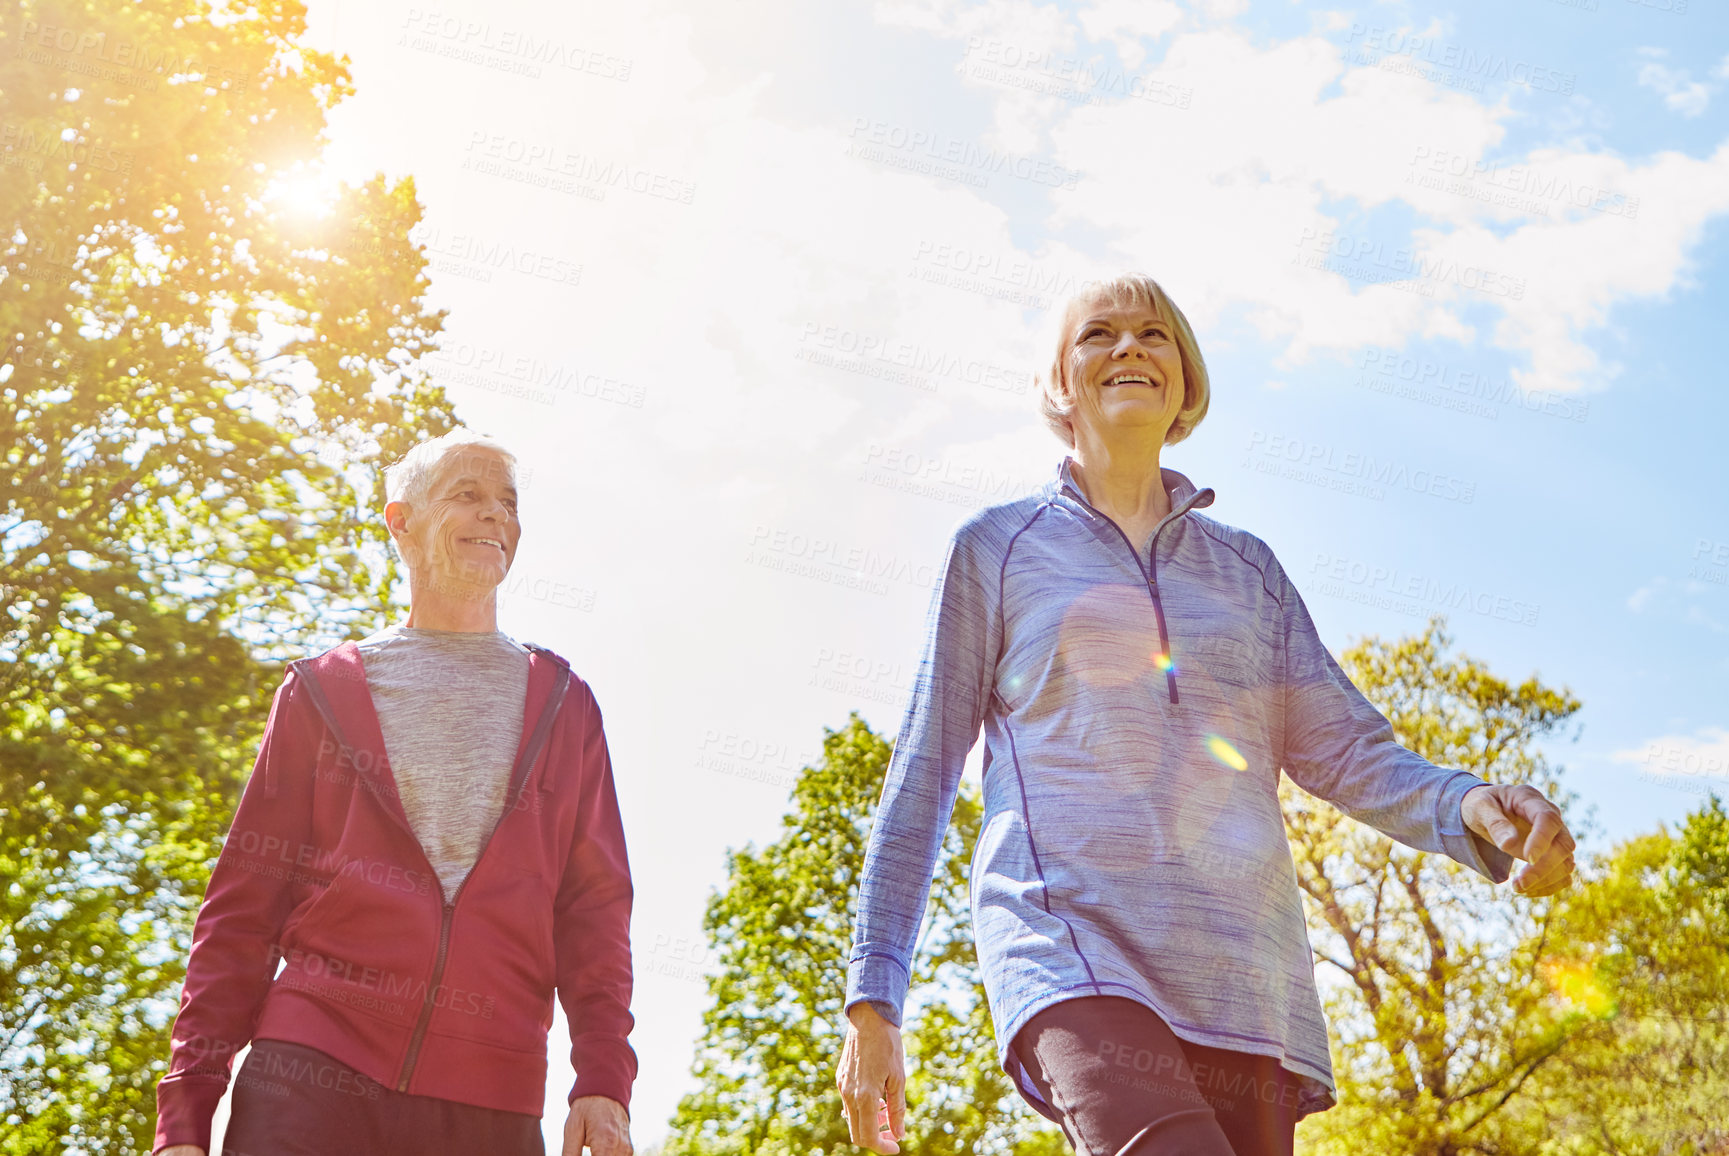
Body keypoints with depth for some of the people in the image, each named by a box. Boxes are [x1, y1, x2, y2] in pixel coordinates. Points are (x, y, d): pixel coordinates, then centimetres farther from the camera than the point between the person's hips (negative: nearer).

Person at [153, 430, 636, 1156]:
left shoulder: (561, 706, 16)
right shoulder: (323, 690, 13)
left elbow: (594, 906, 9)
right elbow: (244, 901, 10)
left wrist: (604, 1082, -3)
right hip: (313, 1072, -1)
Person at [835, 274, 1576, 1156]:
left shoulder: (1247, 569, 23)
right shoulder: (997, 547, 15)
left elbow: (1346, 751, 14)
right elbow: (922, 778, 13)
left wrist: (1473, 805, -10)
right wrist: (871, 1003, 6)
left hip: (1241, 974, 4)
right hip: (1072, 937, -4)